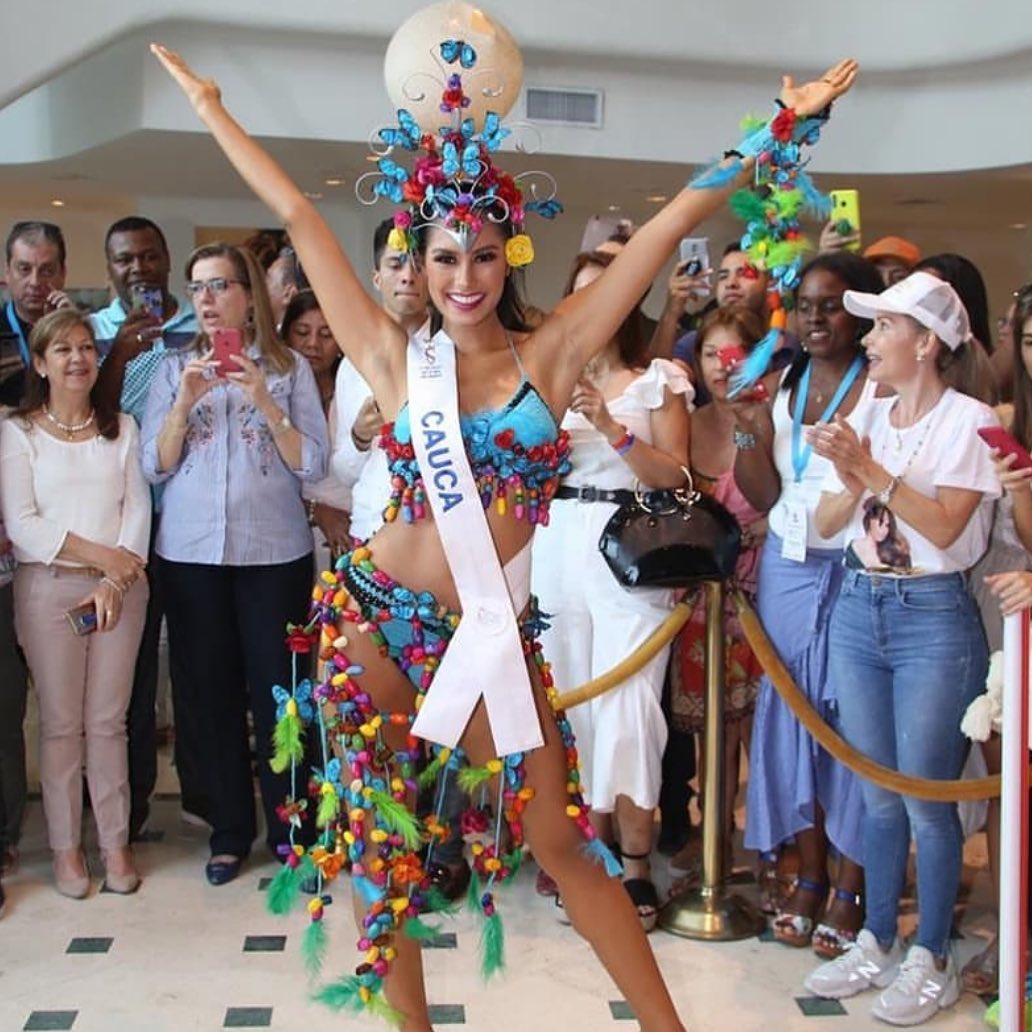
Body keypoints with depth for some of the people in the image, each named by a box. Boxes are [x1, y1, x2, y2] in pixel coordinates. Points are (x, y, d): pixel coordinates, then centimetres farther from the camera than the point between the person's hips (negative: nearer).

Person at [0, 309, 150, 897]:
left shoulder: (122, 429, 11)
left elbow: (138, 510, 3)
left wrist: (116, 581, -10)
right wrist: (102, 555, -12)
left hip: (120, 585, 2)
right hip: (49, 586, -2)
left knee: (108, 719, 4)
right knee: (61, 722, 2)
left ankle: (117, 841, 12)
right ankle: (67, 847, 12)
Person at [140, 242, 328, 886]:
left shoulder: (290, 368, 2)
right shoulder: (173, 368, 7)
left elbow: (314, 466, -6)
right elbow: (155, 467, 1)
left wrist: (263, 399, -15)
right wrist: (185, 401, -12)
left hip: (274, 551, -2)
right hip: (190, 553, 2)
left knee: (276, 691, 1)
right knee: (211, 692, 6)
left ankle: (288, 829, 15)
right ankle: (231, 831, 19)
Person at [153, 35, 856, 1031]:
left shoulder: (549, 352, 0)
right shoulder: (394, 358, 1)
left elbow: (672, 221, -3)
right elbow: (299, 219, 6)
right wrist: (213, 111, 13)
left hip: (493, 632, -1)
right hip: (379, 612, 2)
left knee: (562, 840, 3)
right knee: (383, 837, 11)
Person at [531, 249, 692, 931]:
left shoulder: (658, 380, 6)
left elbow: (675, 474, -4)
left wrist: (612, 427, -15)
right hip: (561, 546, 4)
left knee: (627, 702, -9)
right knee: (575, 697, 5)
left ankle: (637, 867, 0)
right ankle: (598, 845, 18)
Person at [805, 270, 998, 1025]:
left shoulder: (970, 420, -7)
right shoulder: (868, 415, 9)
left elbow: (943, 526, -17)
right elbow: (826, 523, 6)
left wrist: (870, 467, -19)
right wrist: (849, 480, -13)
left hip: (934, 617, -5)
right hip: (858, 608, 5)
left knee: (924, 796, 1)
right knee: (877, 794, 13)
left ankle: (932, 960, 16)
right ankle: (877, 943, 25)